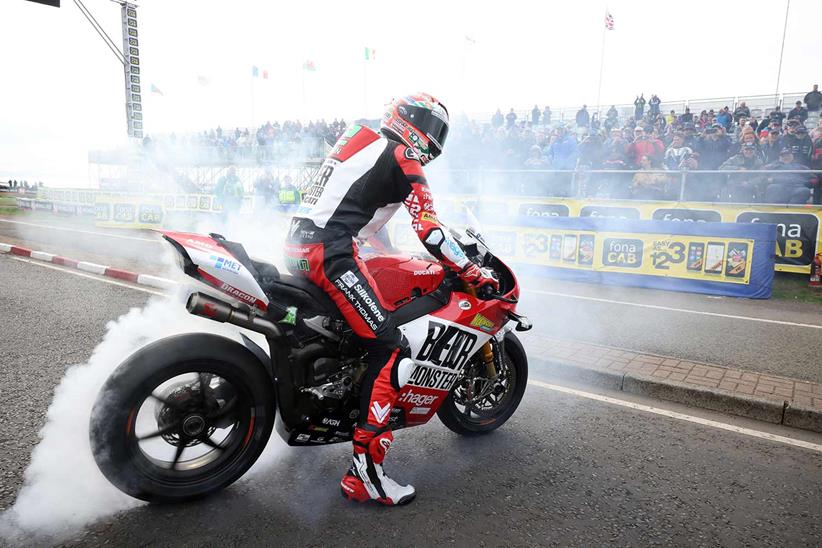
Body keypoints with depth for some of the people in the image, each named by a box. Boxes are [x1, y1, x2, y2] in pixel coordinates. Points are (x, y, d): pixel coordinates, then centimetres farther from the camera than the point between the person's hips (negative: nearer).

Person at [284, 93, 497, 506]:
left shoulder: (359, 140, 23)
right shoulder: (403, 161, -4)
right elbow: (431, 233, -13)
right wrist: (474, 274, -4)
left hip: (298, 244, 10)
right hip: (330, 253, -10)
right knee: (390, 347, -12)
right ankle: (364, 471, -12)